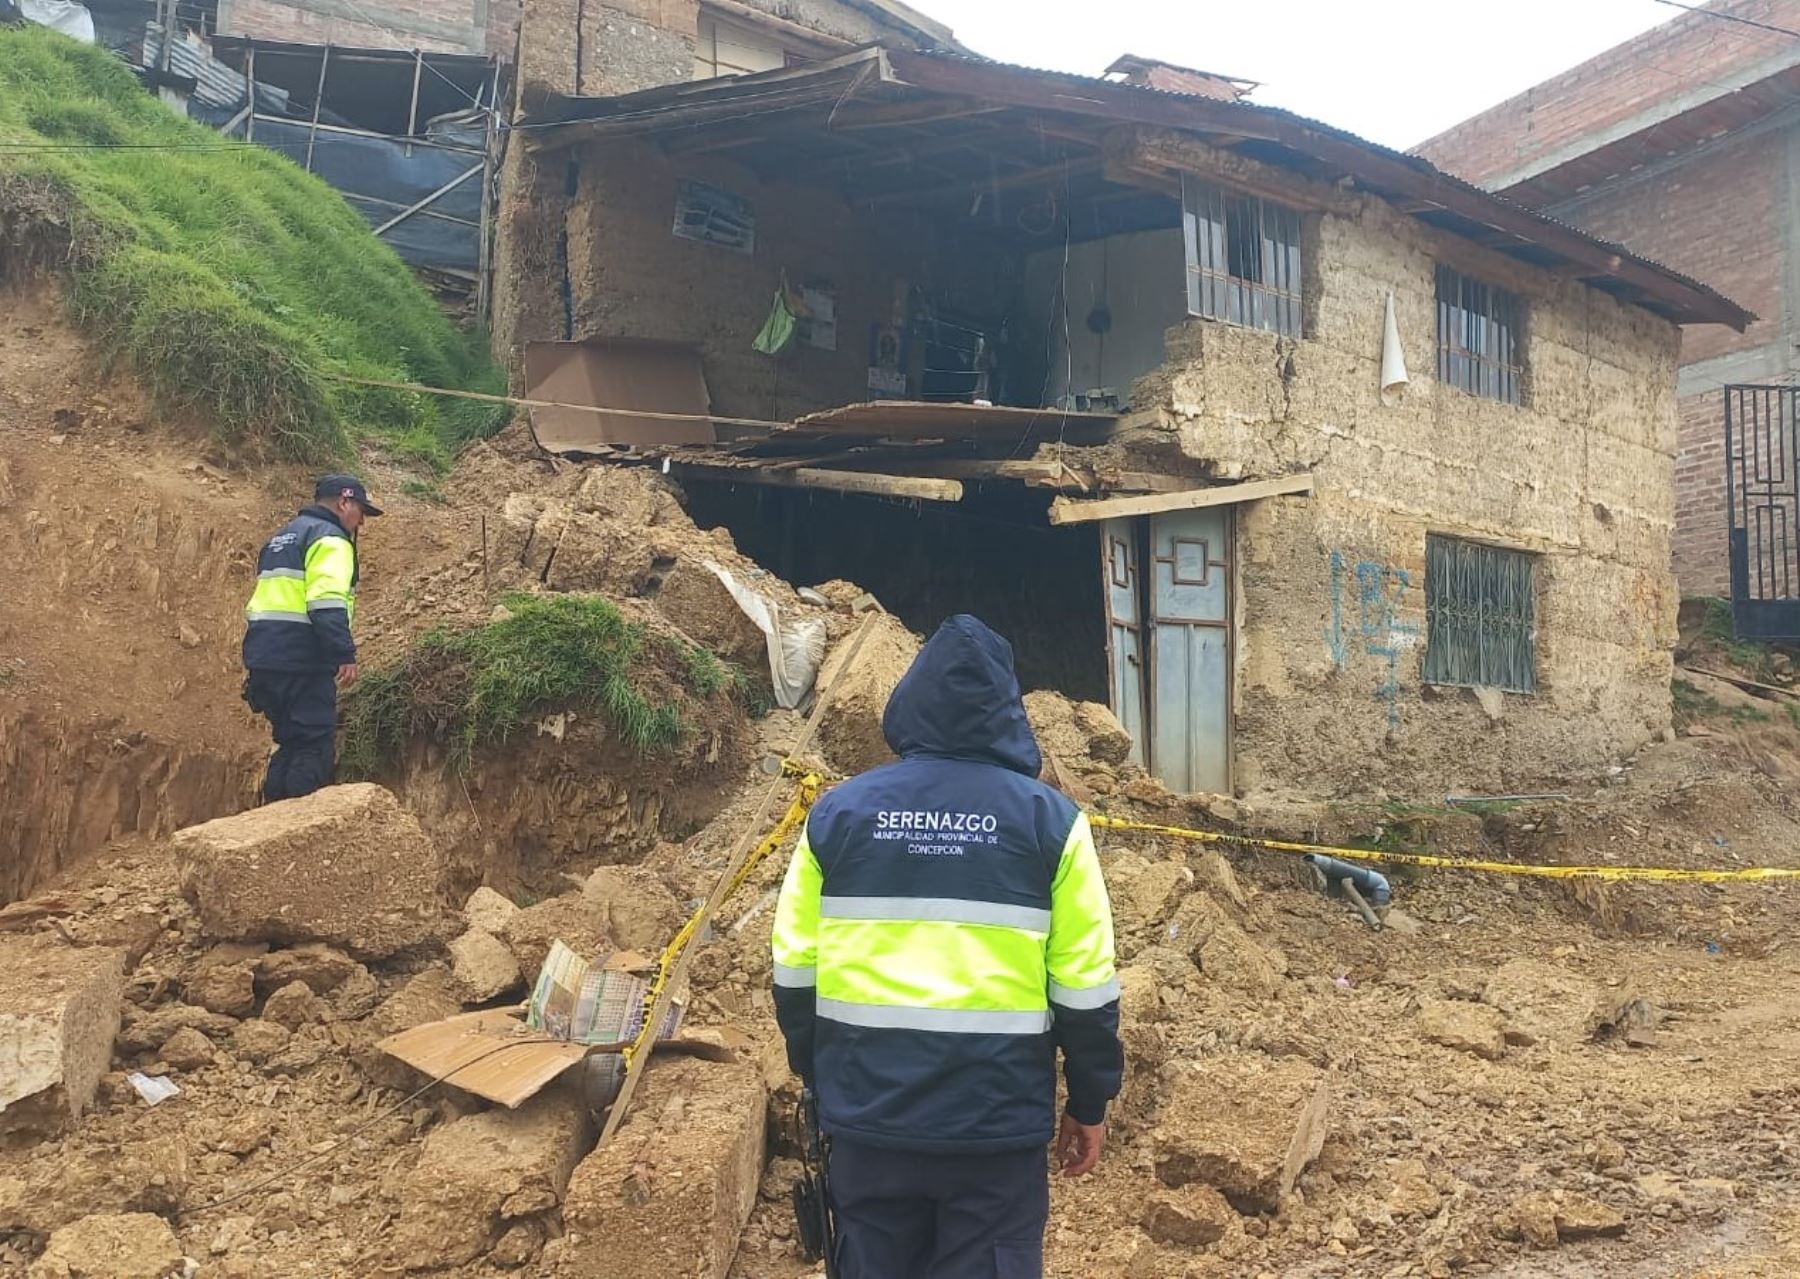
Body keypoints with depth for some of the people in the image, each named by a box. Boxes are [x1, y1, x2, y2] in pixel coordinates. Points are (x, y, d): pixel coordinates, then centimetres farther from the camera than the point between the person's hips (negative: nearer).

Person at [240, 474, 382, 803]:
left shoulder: (281, 538, 25)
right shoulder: (329, 537, -5)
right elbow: (327, 602, -21)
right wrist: (345, 654, -24)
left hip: (263, 657, 9)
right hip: (301, 663, -9)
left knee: (291, 744, 17)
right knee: (315, 747, -7)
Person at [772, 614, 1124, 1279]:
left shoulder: (836, 812, 1)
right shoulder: (1049, 818, -4)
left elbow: (795, 970, 4)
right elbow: (1084, 985, -4)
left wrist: (822, 1081, 18)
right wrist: (1089, 1102, 9)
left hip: (869, 1113, 2)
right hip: (998, 1118, -2)